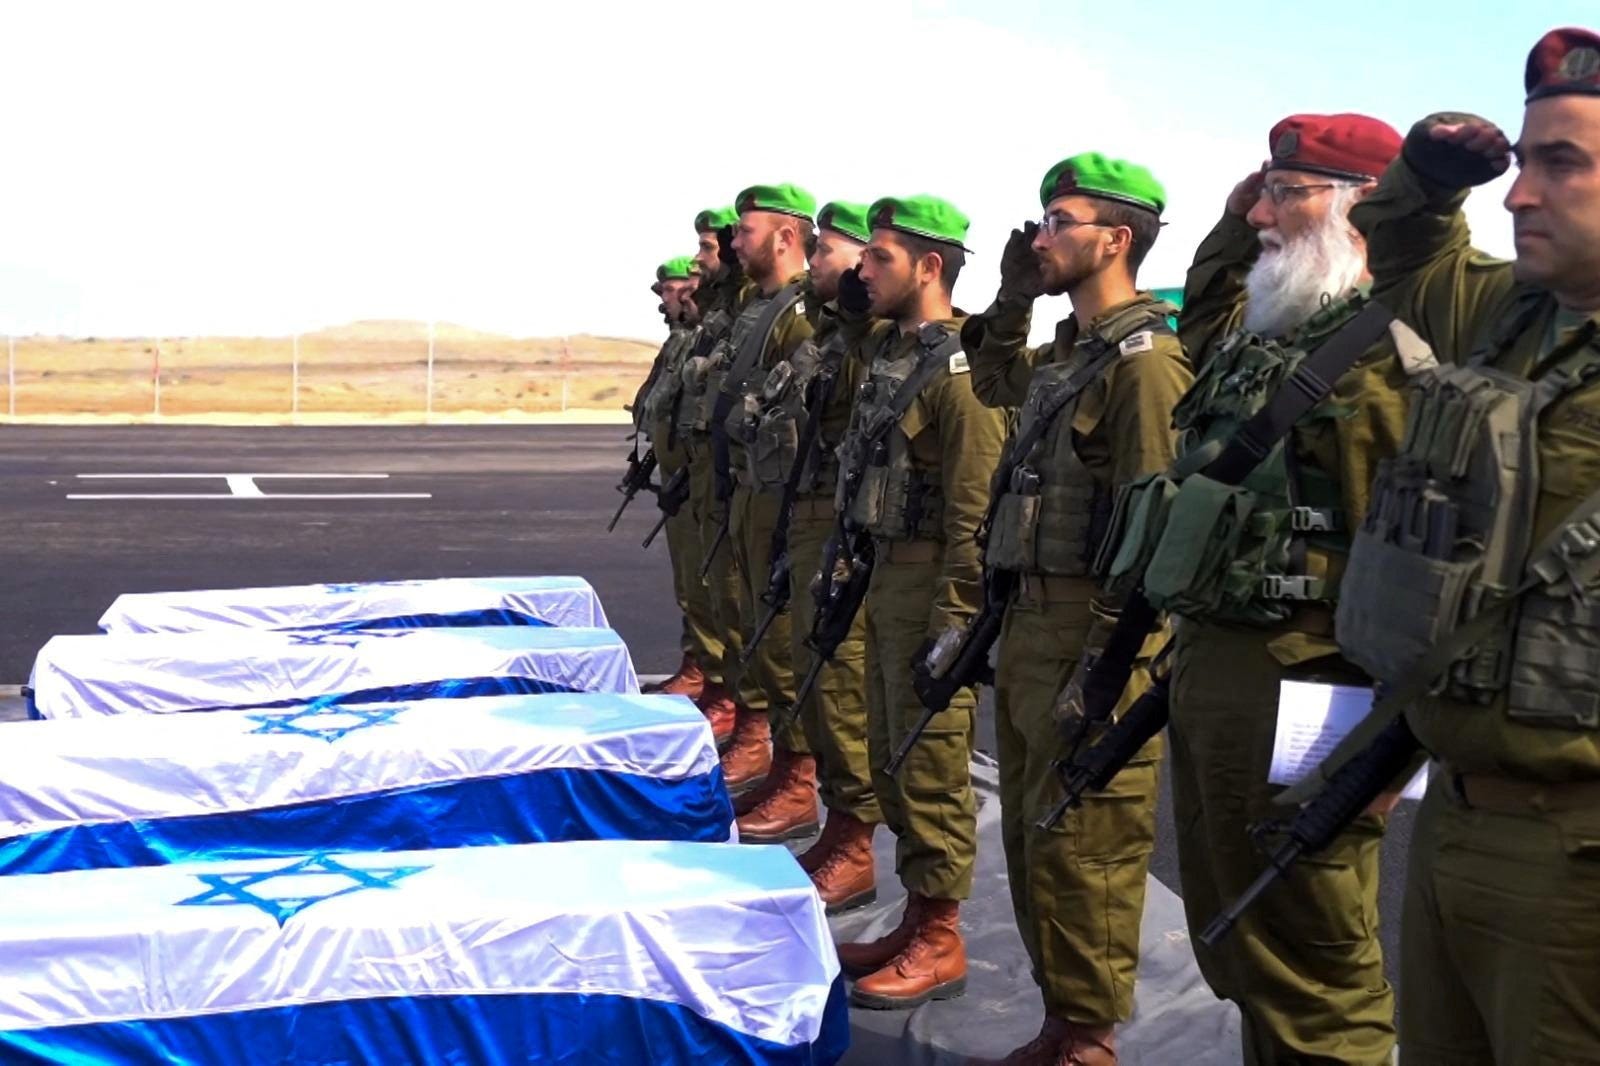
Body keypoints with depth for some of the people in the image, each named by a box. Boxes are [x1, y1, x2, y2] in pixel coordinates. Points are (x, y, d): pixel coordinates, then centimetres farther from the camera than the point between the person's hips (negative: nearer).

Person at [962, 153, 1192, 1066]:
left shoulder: (1145, 357, -15)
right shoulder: (1068, 349, 13)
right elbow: (996, 383, 35)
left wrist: (1102, 664, -22)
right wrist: (1012, 299, 18)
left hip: (1091, 632, -10)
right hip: (1031, 618, 10)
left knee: (1082, 845, -2)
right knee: (1032, 834, 16)